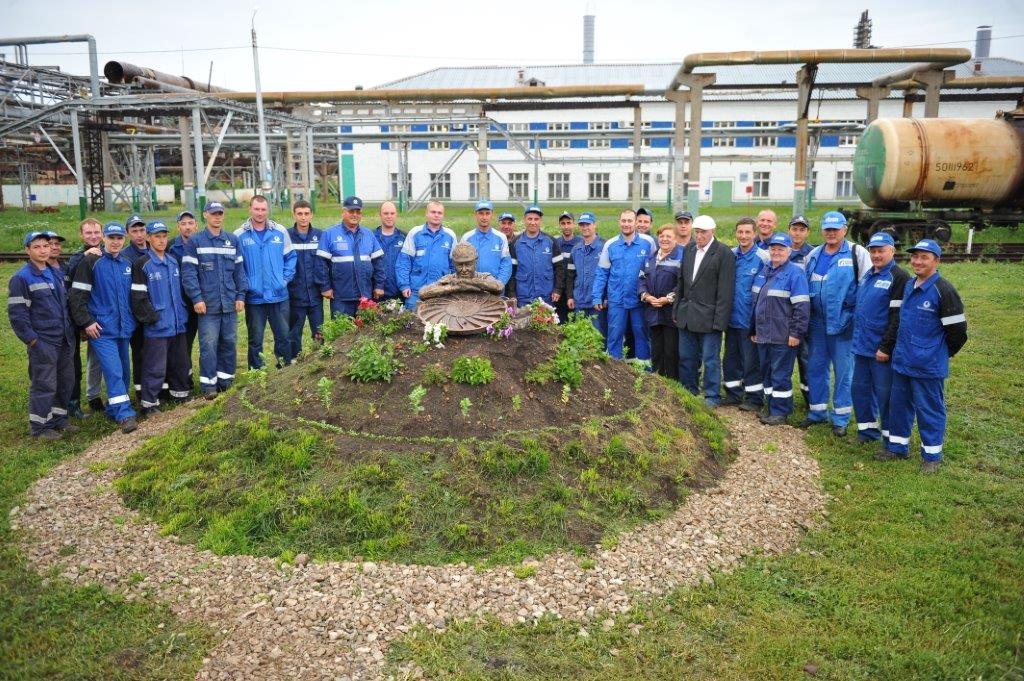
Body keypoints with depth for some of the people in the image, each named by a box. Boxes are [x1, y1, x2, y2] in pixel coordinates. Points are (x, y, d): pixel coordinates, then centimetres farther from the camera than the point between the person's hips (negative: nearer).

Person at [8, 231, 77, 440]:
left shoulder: (56, 273, 13)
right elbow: (16, 314, -12)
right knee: (44, 385, -2)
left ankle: (58, 418, 27)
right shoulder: (22, 278, -9)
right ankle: (40, 426, 11)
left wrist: (71, 330, 13)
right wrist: (32, 340, -14)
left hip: (65, 340, 7)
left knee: (66, 381, 13)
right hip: (43, 343, -7)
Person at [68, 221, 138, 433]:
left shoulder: (127, 264, 12)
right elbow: (76, 296, -7)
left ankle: (114, 409, 25)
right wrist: (86, 322, -11)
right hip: (102, 329, -6)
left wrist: (132, 319, 16)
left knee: (123, 370, 11)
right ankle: (125, 415, -13)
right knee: (113, 371, -13)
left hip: (124, 328, 6)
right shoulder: (92, 262, -5)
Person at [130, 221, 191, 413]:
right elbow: (138, 296, -10)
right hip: (157, 326, -6)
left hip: (177, 323, 6)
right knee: (155, 367, -4)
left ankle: (180, 391, 32)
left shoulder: (174, 262, 12)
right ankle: (149, 403, 5)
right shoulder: (142, 265, -7)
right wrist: (151, 317, -13)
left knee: (180, 361, 17)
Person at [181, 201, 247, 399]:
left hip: (229, 303, 3)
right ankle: (208, 385, 5)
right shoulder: (195, 242, -1)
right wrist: (196, 298, -12)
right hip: (207, 304, -3)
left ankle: (226, 380, 21)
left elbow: (239, 270, 11)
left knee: (229, 342, 9)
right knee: (208, 345, -3)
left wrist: (240, 296, 4)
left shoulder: (233, 240, 10)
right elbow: (188, 273, -5)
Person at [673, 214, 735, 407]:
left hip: (708, 317, -6)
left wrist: (719, 321, -16)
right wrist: (676, 310, 10)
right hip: (686, 316, 6)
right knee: (686, 357, 14)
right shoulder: (689, 249, 9)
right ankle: (688, 392, 28)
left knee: (710, 359, 2)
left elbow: (725, 291, -12)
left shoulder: (724, 253, -10)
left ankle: (712, 396, 15)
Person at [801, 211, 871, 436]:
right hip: (816, 322, 5)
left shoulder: (857, 253, -4)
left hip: (844, 322, -5)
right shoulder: (814, 255, 11)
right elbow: (804, 285, 18)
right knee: (815, 368, 11)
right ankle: (817, 412, 25)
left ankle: (840, 418, 14)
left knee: (844, 371, 3)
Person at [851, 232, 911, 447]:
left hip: (882, 350, -8)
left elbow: (898, 318, -17)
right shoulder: (867, 275, 14)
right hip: (861, 346, 8)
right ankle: (867, 430, 29)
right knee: (860, 389, 14)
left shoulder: (899, 277, -11)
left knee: (884, 394, 1)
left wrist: (886, 347, -19)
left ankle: (891, 438, 15)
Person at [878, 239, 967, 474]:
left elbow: (957, 329, -12)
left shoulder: (943, 290, -15)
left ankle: (932, 455, 19)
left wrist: (942, 353, 0)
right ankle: (898, 446, 30)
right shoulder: (908, 286, 8)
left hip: (928, 366, -7)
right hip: (902, 361, 7)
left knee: (929, 410, 5)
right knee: (899, 405, 16)